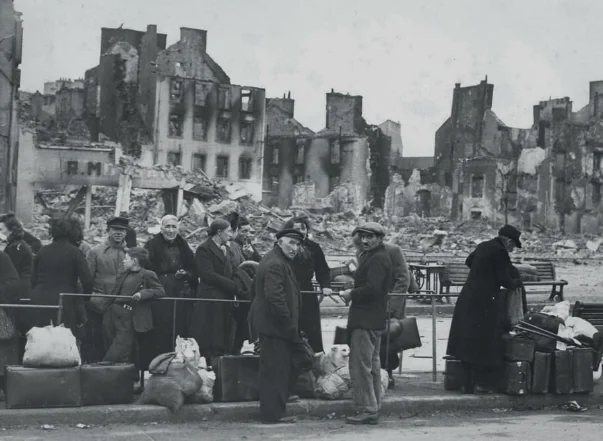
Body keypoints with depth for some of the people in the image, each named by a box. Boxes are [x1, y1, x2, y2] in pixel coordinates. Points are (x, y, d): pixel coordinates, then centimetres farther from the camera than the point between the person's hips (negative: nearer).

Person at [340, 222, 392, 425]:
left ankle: (366, 410, -8)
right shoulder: (370, 256, 19)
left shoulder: (378, 259, -15)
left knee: (360, 365, -9)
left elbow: (372, 288, -25)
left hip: (366, 320, -11)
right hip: (374, 319, 11)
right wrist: (353, 291, 3)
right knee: (372, 365, 15)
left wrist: (352, 294, -13)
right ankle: (373, 408, 21)